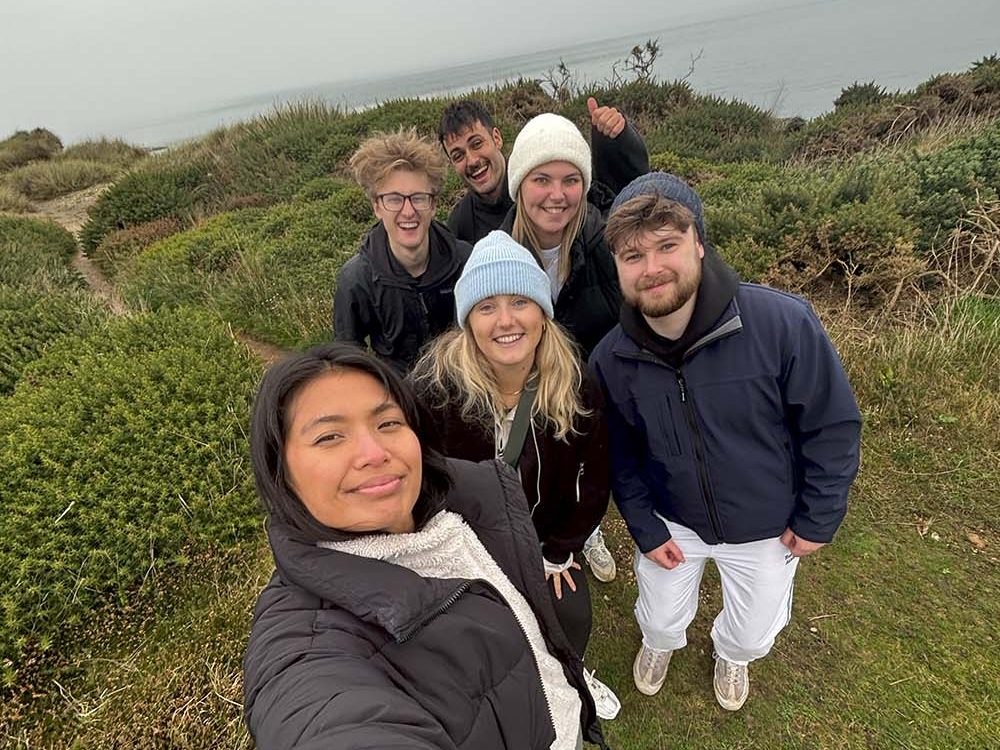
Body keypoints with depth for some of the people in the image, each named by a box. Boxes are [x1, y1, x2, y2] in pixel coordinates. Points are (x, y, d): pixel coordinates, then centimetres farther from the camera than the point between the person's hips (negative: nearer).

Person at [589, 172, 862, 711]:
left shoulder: (784, 323, -30)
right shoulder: (610, 360, -20)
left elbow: (833, 426, -17)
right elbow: (621, 456, -4)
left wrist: (817, 520, -9)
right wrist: (644, 529, -3)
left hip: (767, 526, -1)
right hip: (671, 522, 1)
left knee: (753, 635, 24)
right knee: (661, 622, 24)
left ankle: (731, 656, 62)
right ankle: (659, 645, 62)